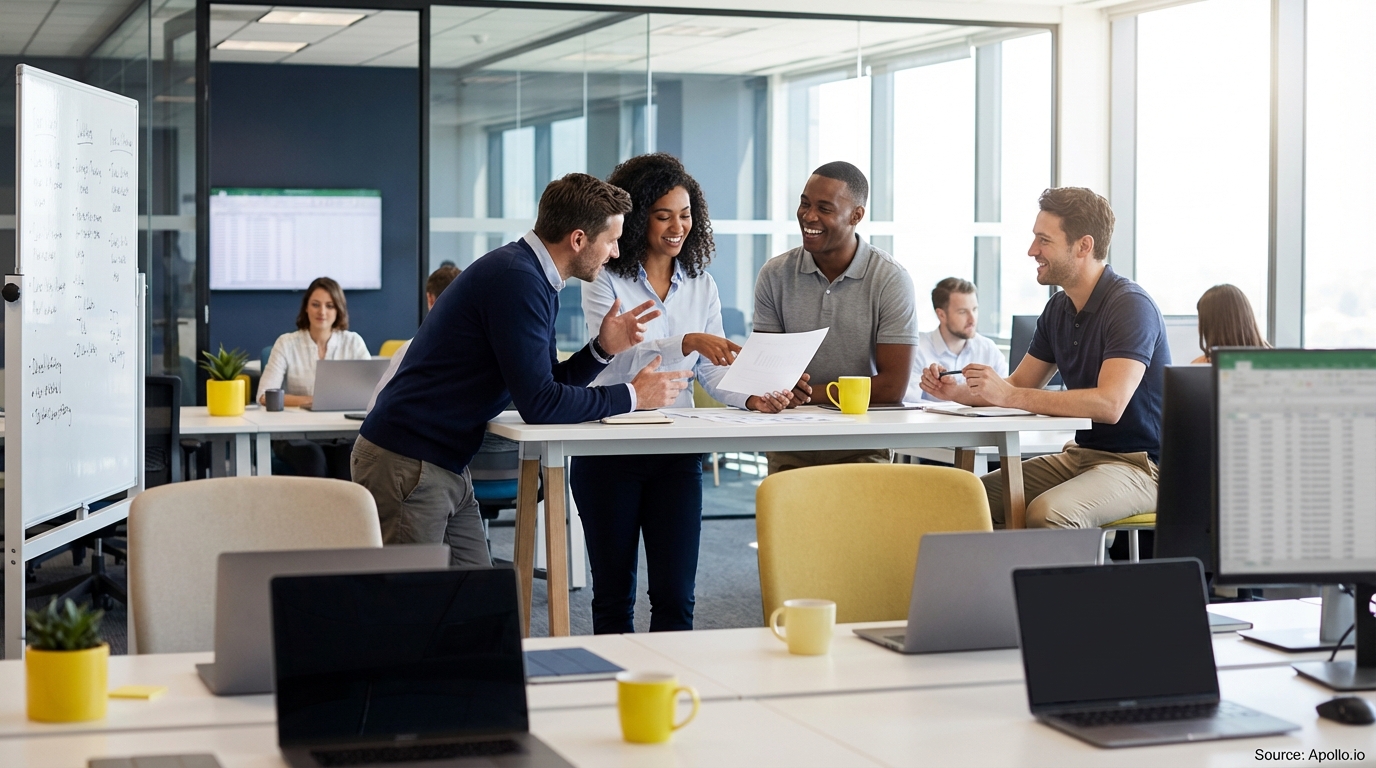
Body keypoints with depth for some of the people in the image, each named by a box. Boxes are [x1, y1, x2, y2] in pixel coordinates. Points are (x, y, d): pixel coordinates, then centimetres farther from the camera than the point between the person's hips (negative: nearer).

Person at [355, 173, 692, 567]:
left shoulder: (531, 276, 12)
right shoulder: (516, 279, -20)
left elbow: (548, 385, 16)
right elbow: (539, 405, -22)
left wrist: (603, 348, 0)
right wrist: (631, 395, -12)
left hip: (446, 466, 10)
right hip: (407, 464, -10)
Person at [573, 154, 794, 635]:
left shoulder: (700, 285, 8)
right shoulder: (604, 281, -6)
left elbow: (714, 372, 5)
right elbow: (616, 359, -20)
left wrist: (752, 397, -15)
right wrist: (687, 343, -34)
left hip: (677, 453, 3)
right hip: (610, 448, -3)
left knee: (676, 596, -2)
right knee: (613, 594, 7)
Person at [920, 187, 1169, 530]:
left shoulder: (1131, 306, -16)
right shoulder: (1059, 309, 11)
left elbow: (1109, 404, -28)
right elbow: (1020, 388, 16)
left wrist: (1008, 394, -28)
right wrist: (957, 391, -4)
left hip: (1137, 463, -8)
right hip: (1080, 454, 8)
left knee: (1047, 513, -34)